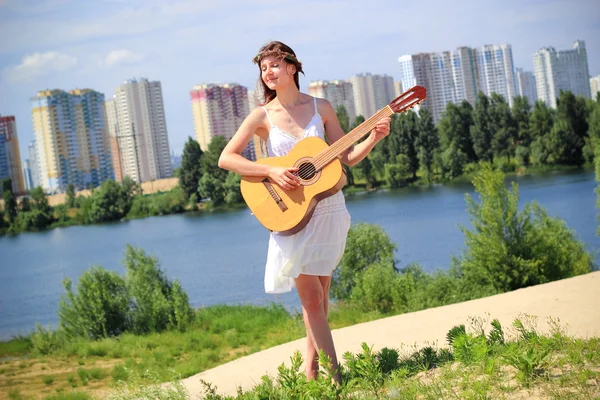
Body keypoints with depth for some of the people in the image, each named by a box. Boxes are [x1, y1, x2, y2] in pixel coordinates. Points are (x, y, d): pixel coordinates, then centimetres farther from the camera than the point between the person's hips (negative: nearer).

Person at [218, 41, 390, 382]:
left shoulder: (321, 108, 2)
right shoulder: (263, 116, -3)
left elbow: (347, 158, 5)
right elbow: (226, 159, -9)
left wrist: (373, 138, -12)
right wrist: (272, 172, -18)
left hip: (329, 209, 2)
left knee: (319, 295, 10)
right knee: (312, 299, -5)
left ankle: (312, 369, 24)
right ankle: (335, 376, -1)